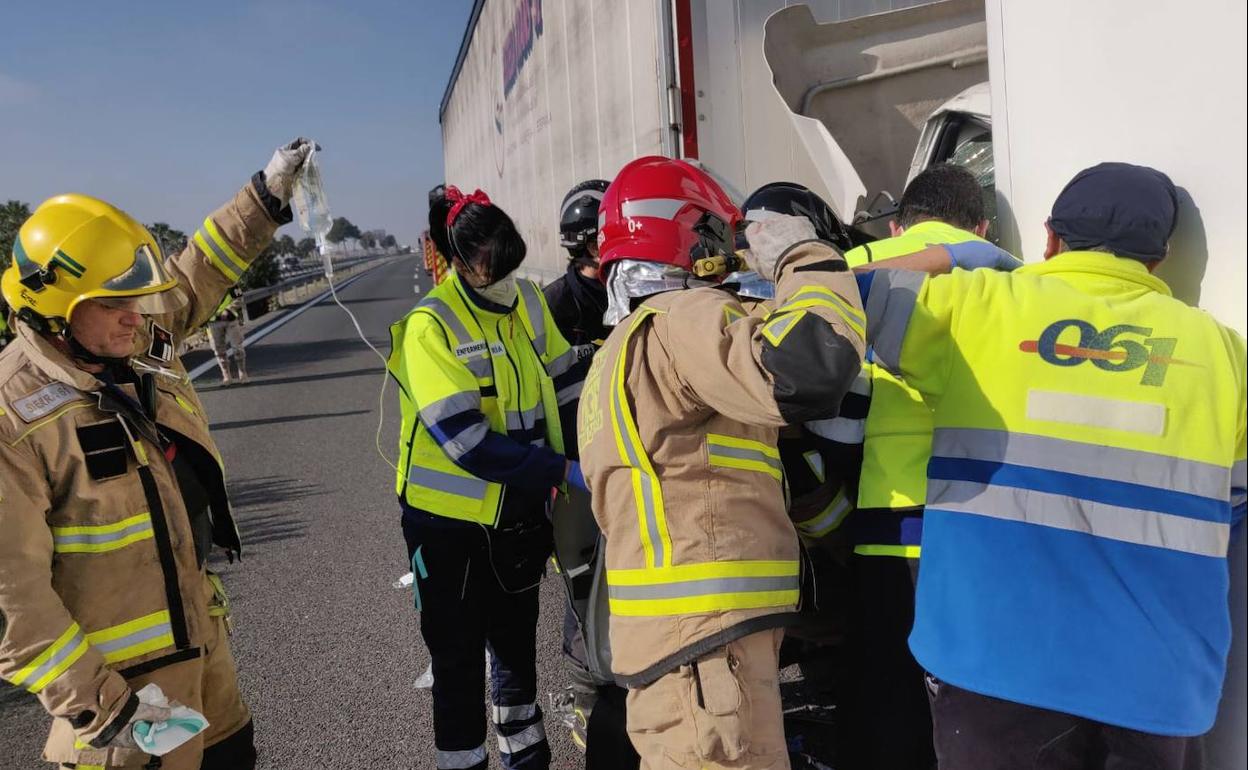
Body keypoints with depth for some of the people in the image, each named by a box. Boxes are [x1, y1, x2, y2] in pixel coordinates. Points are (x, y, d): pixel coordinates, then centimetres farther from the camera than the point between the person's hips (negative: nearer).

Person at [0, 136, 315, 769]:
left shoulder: (141, 348, -2)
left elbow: (195, 276, 17)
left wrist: (267, 195, 14)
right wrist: (97, 709, -21)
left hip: (199, 638, 7)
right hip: (118, 676, -7)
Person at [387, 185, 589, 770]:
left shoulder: (528, 301, -2)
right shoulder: (430, 326, -20)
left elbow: (565, 386, 7)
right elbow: (467, 442, -25)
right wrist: (565, 472, -24)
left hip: (519, 510, 6)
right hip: (450, 520, -6)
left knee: (516, 639, 22)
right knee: (459, 656, 7)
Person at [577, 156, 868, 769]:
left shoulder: (615, 356, 22)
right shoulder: (682, 318, -10)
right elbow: (806, 371, -26)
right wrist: (805, 260, -12)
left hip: (665, 631, 10)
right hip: (705, 638, -10)